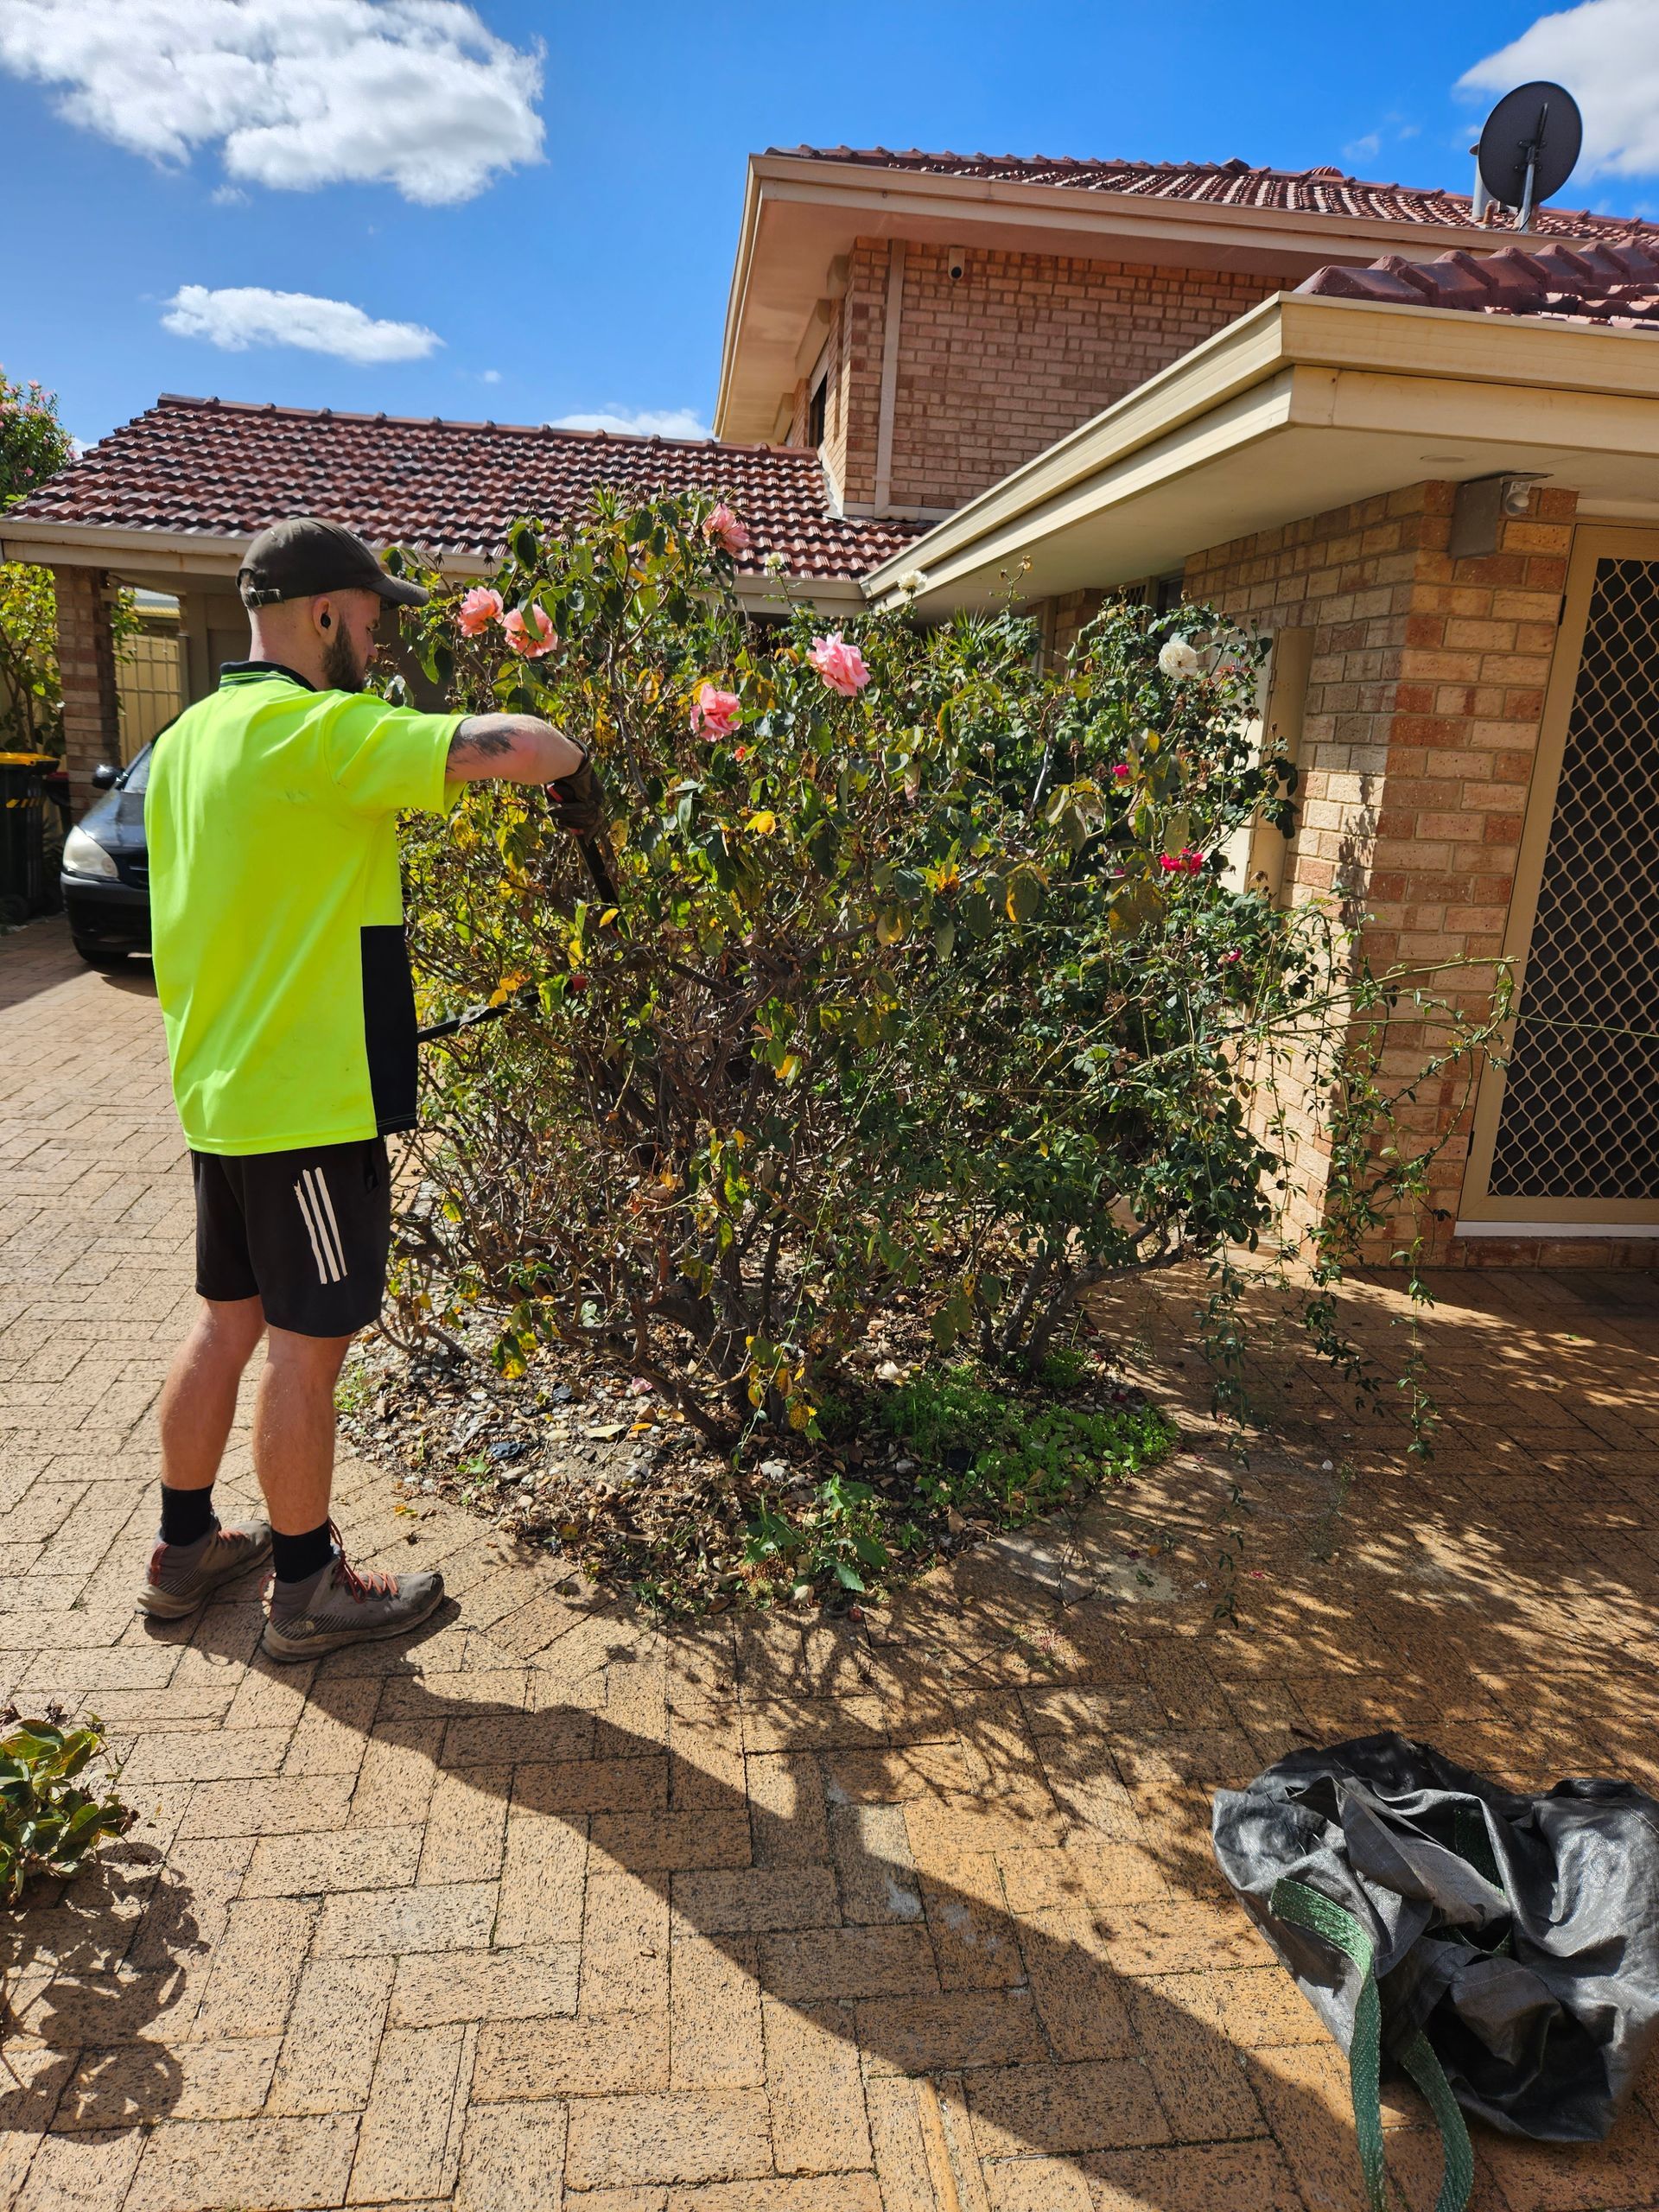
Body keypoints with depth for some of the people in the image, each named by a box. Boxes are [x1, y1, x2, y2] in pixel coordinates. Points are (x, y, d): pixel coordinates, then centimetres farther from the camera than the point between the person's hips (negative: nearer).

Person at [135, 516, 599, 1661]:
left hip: (222, 1090, 9)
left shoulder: (192, 736, 12)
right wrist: (579, 769, -7)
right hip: (310, 1104, -9)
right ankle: (308, 1590, 19)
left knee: (228, 1319, 19)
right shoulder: (312, 732, -18)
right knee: (308, 1346, 3)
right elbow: (503, 743, -29)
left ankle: (186, 1547, 34)